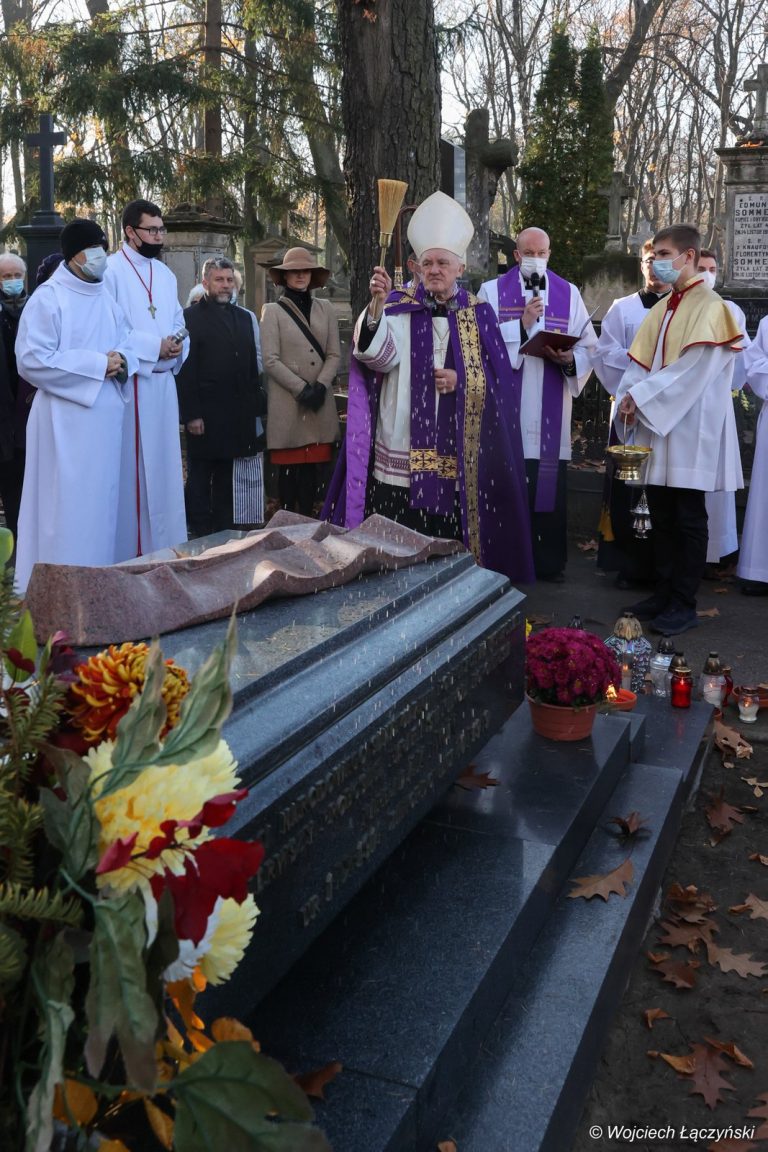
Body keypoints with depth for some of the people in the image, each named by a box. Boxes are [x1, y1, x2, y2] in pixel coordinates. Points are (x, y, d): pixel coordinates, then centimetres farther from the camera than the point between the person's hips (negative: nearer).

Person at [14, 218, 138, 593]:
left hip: (105, 418, 7)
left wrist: (122, 361, -5)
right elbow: (31, 360, -13)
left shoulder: (109, 299, 14)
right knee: (66, 503, -5)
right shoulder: (48, 298, -6)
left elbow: (127, 345, 21)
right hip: (65, 419, -6)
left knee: (102, 499, 9)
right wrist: (97, 364, -16)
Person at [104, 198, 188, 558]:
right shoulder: (111, 270, -7)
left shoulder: (165, 274, 16)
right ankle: (130, 547, 3)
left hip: (163, 382, 7)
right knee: (132, 467, -4)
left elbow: (178, 323, 17)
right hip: (129, 383, -7)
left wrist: (178, 345, -5)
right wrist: (155, 346, -15)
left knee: (163, 464, 10)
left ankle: (164, 545, 18)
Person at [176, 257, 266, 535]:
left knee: (227, 480, 11)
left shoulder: (243, 317, 15)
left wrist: (257, 406, 8)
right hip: (205, 416, -5)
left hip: (238, 416, 5)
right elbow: (186, 370, -10)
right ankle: (201, 536, 10)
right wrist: (191, 415, -15)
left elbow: (252, 365, 15)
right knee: (200, 478, 3)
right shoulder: (191, 317, -4)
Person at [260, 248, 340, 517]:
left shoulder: (325, 309, 12)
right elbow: (271, 360, -5)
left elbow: (334, 355, 7)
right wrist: (302, 389, -14)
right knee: (289, 468, 0)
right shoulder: (273, 311, 3)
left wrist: (320, 386, -10)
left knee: (313, 467, 2)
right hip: (288, 403, -3)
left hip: (321, 403, 3)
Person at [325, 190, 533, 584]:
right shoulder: (399, 307, 3)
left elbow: (497, 380, 7)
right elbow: (378, 355, -16)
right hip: (401, 449, -1)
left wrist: (462, 380, -11)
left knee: (450, 537, 5)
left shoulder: (478, 314, 8)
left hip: (456, 452, 1)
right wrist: (377, 305, -31)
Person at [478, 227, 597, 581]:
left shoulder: (569, 294, 12)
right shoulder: (492, 291, 6)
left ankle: (550, 563, 13)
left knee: (550, 488, 3)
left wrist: (569, 360, -13)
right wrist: (522, 324, -16)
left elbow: (589, 347, 8)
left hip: (551, 413, 2)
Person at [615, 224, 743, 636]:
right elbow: (640, 361, 11)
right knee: (661, 515, 10)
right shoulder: (661, 309, 14)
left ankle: (684, 604, 5)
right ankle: (664, 591, 20)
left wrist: (640, 396, -16)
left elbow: (692, 369, -17)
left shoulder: (710, 307, -9)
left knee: (688, 520, -1)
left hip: (690, 429, -7)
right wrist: (629, 396, -8)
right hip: (657, 424, 7)